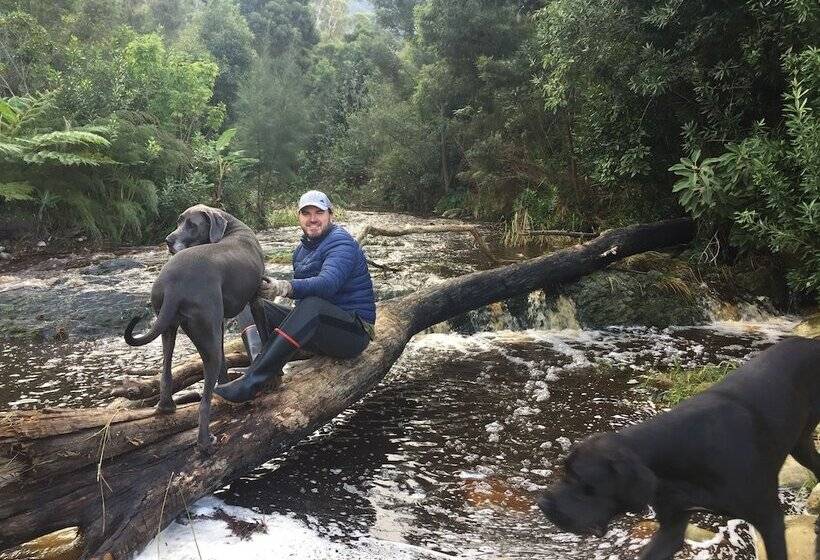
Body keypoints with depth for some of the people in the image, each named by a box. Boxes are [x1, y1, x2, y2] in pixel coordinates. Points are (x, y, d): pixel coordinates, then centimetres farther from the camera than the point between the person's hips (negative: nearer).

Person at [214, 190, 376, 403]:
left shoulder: (342, 243, -12)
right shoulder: (302, 249, 16)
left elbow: (327, 284, -32)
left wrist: (284, 287, -47)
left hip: (353, 332, -8)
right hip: (317, 324, 9)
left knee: (312, 306, -38)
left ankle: (251, 383, -45)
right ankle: (270, 375, -27)